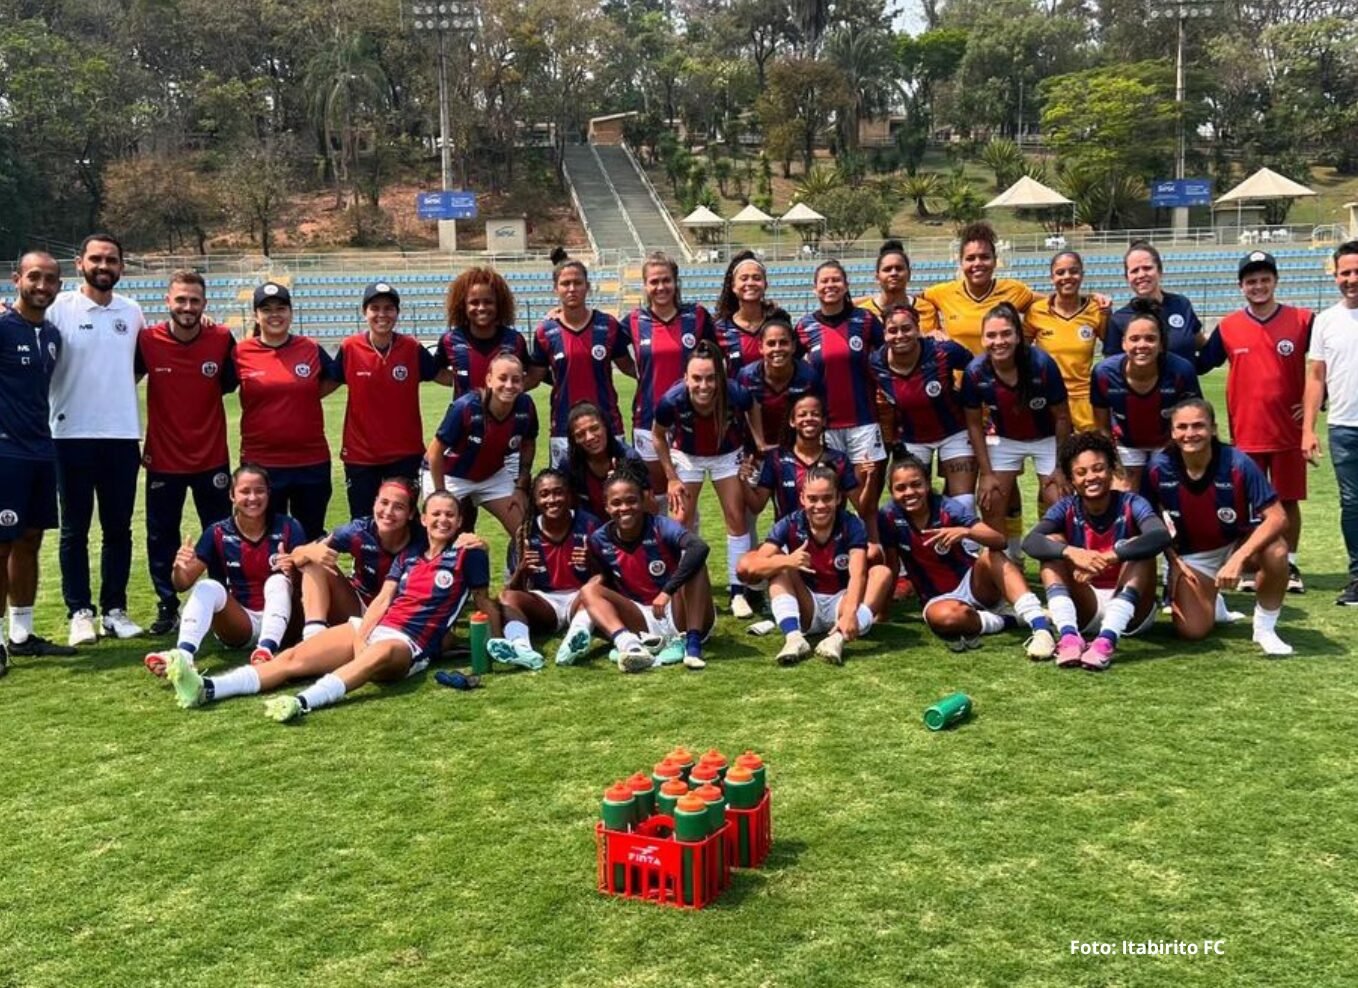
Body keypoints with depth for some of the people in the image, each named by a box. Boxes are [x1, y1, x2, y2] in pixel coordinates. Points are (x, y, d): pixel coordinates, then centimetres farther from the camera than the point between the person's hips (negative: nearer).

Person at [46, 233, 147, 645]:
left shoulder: (132, 312, 7)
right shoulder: (60, 308, -3)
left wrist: (114, 386, 8)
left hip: (123, 435, 3)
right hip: (73, 435, -3)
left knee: (118, 529, 8)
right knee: (75, 529, 4)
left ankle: (114, 609, 18)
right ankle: (80, 611, 11)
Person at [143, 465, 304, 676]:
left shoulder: (287, 528, -5)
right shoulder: (218, 533, -1)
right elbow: (183, 585, -3)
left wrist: (294, 570, -32)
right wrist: (179, 567, -26)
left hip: (280, 623, -1)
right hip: (239, 624, 1)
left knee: (279, 580, -28)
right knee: (209, 587, -24)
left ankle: (267, 649, -52)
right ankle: (182, 655, -47)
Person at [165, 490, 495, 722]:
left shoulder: (466, 554, 4)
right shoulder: (408, 556, 19)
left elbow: (482, 602, 8)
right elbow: (383, 599, 10)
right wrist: (358, 638, -4)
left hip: (410, 644, -6)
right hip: (371, 627, 6)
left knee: (380, 654, -43)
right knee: (294, 657, -13)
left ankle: (302, 703, -62)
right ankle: (207, 688, -27)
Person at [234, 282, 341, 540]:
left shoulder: (311, 349, 2)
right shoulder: (241, 353, -3)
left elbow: (334, 379, 16)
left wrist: (305, 397, 3)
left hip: (312, 461, 1)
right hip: (260, 463, -1)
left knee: (312, 537, 13)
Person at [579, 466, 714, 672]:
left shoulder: (660, 526, -15)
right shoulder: (600, 540, -2)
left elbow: (700, 547, -36)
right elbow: (602, 578, 18)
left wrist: (668, 591, -42)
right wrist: (599, 580, -6)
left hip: (679, 614, -3)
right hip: (644, 621, 4)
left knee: (693, 561, -25)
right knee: (589, 591, -15)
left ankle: (692, 643, -33)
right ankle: (629, 644, -45)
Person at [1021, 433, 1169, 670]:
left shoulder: (1131, 504, -10)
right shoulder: (1066, 509, -5)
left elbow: (1161, 537, -32)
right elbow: (1030, 542, -23)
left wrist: (1108, 558, -44)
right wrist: (1072, 552, -42)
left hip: (1130, 612, -2)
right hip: (1084, 612, 2)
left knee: (1138, 547, -25)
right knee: (1053, 544, -15)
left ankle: (1106, 640, -45)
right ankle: (1069, 636, -37)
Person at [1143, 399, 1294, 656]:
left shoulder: (1237, 464, -24)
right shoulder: (1159, 468, -17)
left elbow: (1277, 517, -28)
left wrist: (1238, 559, -38)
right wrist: (1174, 561, -7)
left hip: (1239, 545, -1)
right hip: (1191, 557, 1)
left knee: (1276, 551, -35)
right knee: (1192, 631, -16)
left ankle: (1265, 628, -10)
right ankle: (1211, 604, 24)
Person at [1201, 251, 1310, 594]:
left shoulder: (1302, 321, -2)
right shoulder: (1228, 327, 1)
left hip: (1288, 430, -1)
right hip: (1245, 432, 1)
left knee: (1288, 499, 7)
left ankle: (1289, 566, 19)